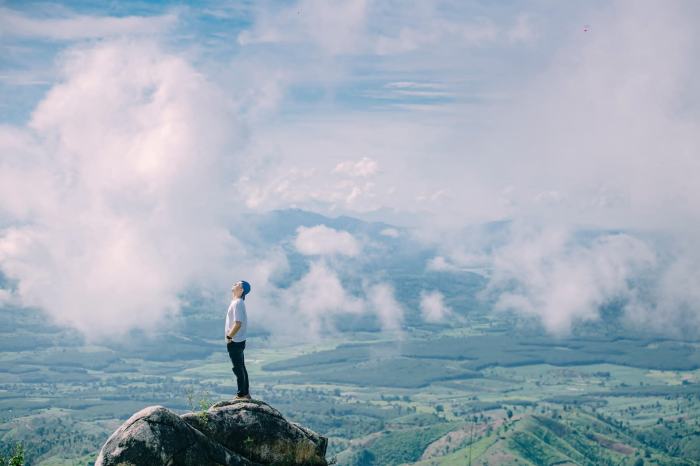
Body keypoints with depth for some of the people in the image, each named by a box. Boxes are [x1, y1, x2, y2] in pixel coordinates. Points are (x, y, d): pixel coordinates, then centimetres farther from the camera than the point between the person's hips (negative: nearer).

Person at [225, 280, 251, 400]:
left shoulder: (237, 303, -19)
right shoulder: (238, 302, 11)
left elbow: (238, 324, -26)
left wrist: (229, 337, -16)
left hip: (235, 342, -10)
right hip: (238, 341, 10)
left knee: (238, 368, -3)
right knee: (241, 368, 16)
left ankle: (241, 395, 3)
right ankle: (245, 393, 23)